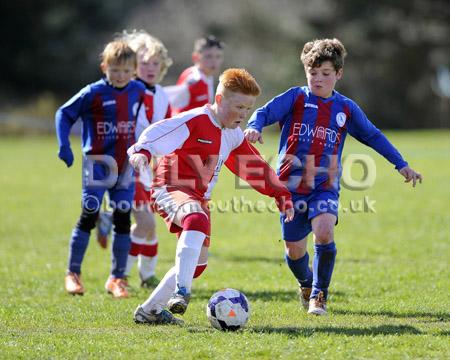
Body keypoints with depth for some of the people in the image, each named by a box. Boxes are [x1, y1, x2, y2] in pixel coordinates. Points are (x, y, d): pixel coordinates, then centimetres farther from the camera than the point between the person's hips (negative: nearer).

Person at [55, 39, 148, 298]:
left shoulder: (138, 91, 3)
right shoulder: (93, 93, -10)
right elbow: (64, 114, -2)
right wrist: (64, 147, -11)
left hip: (125, 165, 4)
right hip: (98, 163, -4)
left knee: (123, 219, 2)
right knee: (89, 216, -4)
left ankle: (117, 278, 11)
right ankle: (73, 274, 8)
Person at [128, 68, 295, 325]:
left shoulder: (234, 136, 12)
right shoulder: (195, 121, -13)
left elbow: (257, 168, 23)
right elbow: (159, 134, -24)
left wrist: (281, 195, 21)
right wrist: (142, 152, -44)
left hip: (198, 198, 9)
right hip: (171, 188, -9)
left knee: (198, 262, 9)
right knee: (197, 220, -39)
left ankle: (150, 310, 20)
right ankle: (181, 292, -49)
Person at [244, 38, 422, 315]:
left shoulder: (346, 108, 6)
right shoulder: (296, 98, 0)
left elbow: (373, 136, 18)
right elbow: (265, 112, -11)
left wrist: (402, 165, 18)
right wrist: (254, 126, -35)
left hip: (325, 186, 0)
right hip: (291, 184, 0)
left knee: (324, 232, -26)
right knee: (294, 249, 4)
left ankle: (319, 294, -7)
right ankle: (306, 284, 39)